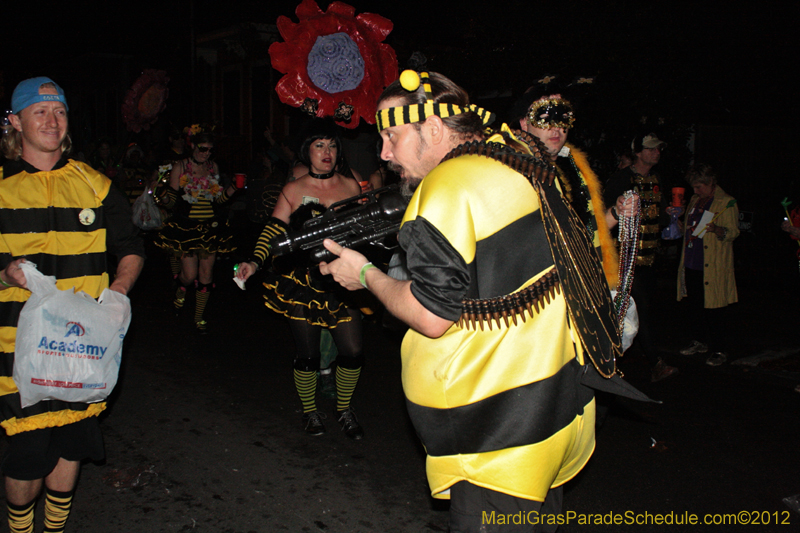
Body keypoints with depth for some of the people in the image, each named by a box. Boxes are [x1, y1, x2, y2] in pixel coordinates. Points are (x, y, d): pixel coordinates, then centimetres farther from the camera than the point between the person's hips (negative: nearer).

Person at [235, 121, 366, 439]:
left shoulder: (351, 187, 6)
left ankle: (344, 410, 23)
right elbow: (273, 232, -3)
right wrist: (255, 263, -18)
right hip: (302, 281, -2)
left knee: (352, 351, -2)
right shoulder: (293, 191, 1)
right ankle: (309, 412, 29)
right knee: (307, 354, 4)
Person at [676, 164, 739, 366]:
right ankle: (700, 341, 27)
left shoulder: (727, 203, -5)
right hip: (691, 264, 7)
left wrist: (716, 229, -31)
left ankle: (719, 350, 4)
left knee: (714, 309, -4)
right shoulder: (694, 200, 17)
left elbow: (733, 232, -12)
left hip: (713, 268, -7)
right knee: (694, 305, 12)